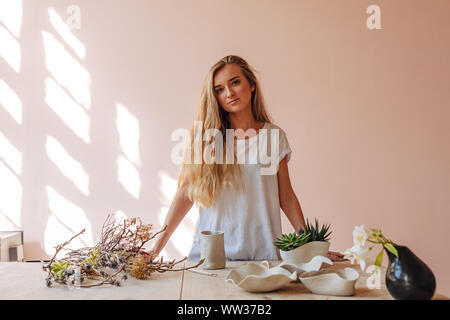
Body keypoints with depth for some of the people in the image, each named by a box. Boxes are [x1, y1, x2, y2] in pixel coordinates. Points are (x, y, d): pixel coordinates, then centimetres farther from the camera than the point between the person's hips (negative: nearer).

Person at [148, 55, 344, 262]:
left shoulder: (274, 136, 6)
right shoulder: (202, 136, 2)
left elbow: (286, 197, 10)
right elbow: (186, 194, 3)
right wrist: (158, 246, -1)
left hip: (262, 251, 1)